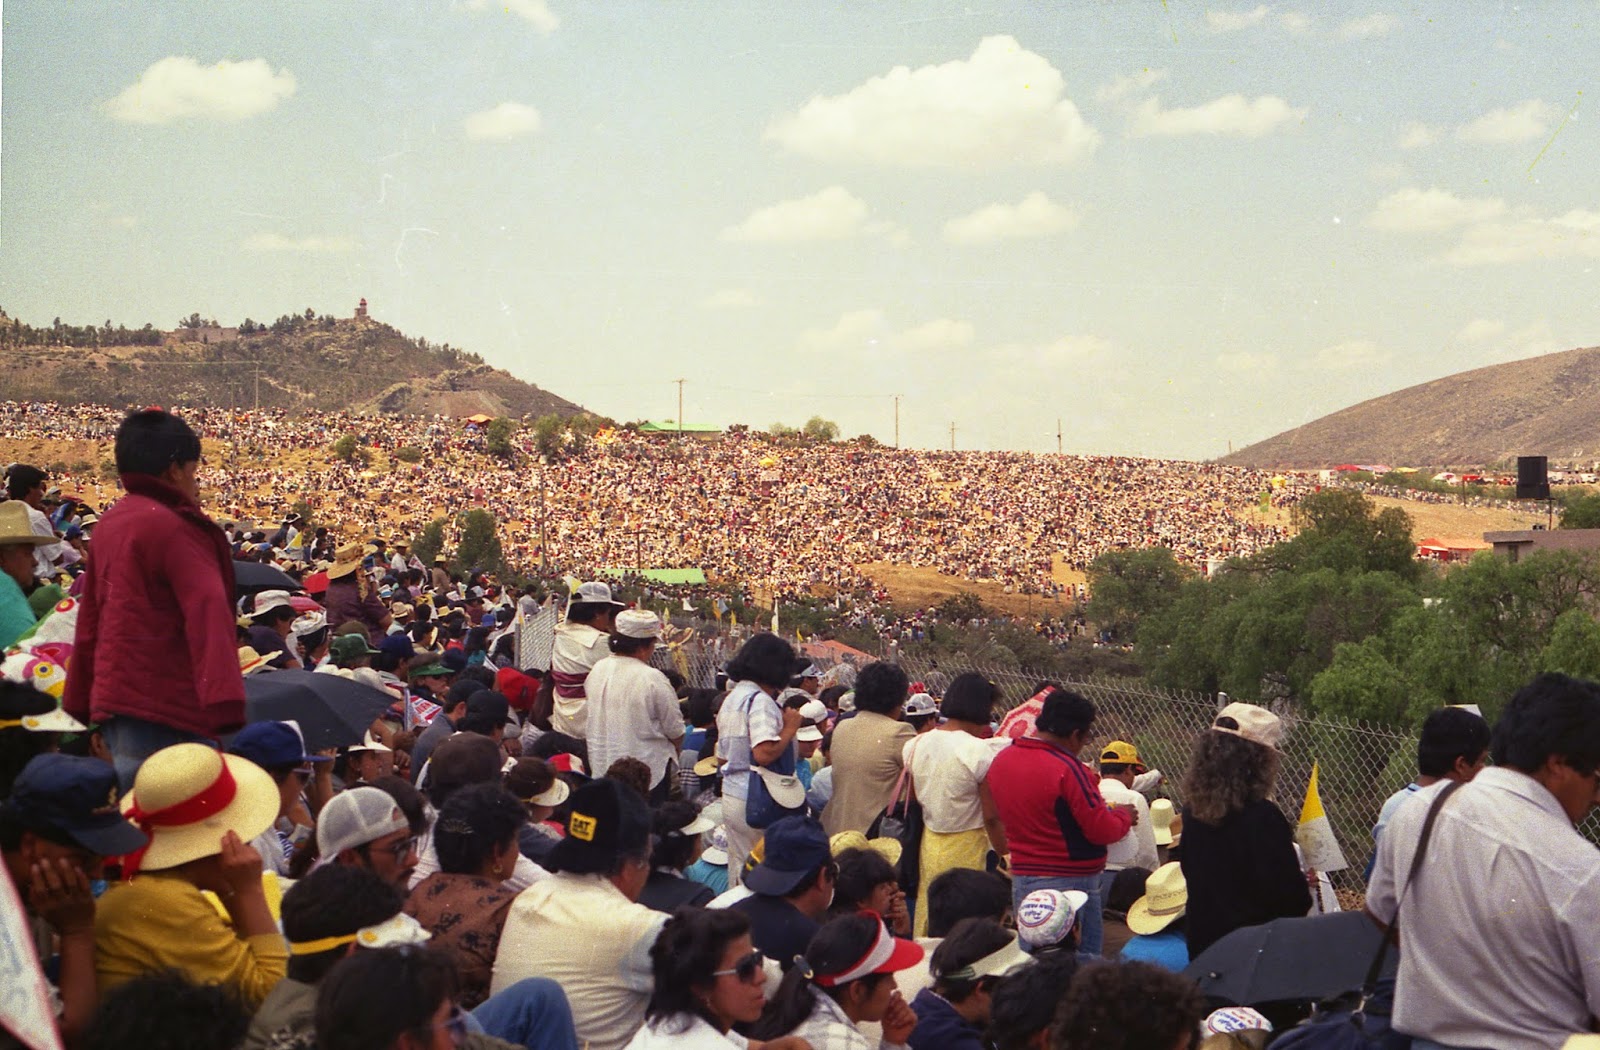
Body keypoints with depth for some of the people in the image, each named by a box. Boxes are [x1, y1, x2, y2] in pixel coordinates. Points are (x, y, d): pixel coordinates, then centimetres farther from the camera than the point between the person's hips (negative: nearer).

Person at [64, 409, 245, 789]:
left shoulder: (109, 524, 14)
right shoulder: (173, 526, -13)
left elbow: (90, 615, 21)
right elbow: (208, 612, -23)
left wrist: (82, 701, 29)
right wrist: (226, 699, -32)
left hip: (112, 697, 9)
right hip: (162, 705, -9)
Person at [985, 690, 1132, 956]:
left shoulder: (1000, 760, 4)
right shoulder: (1067, 769, -19)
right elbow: (1102, 830, -16)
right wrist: (1124, 816, 5)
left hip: (1021, 877, 7)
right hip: (1071, 881, -7)